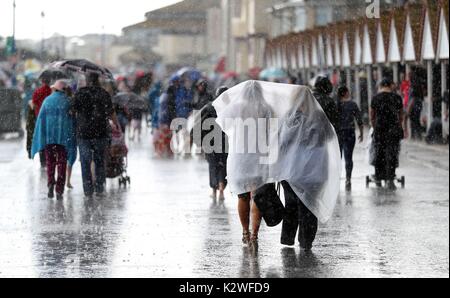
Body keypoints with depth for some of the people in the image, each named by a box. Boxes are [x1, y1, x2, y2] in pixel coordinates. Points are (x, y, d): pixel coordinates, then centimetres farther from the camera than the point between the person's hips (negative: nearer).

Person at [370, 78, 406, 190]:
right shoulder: (397, 98, 2)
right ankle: (390, 179, -10)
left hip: (379, 130, 1)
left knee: (379, 154, 12)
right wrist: (399, 127, 29)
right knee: (392, 155, 0)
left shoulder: (375, 99, 2)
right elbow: (401, 116, 13)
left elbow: (372, 117, 10)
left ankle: (379, 179, 20)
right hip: (393, 129, -1)